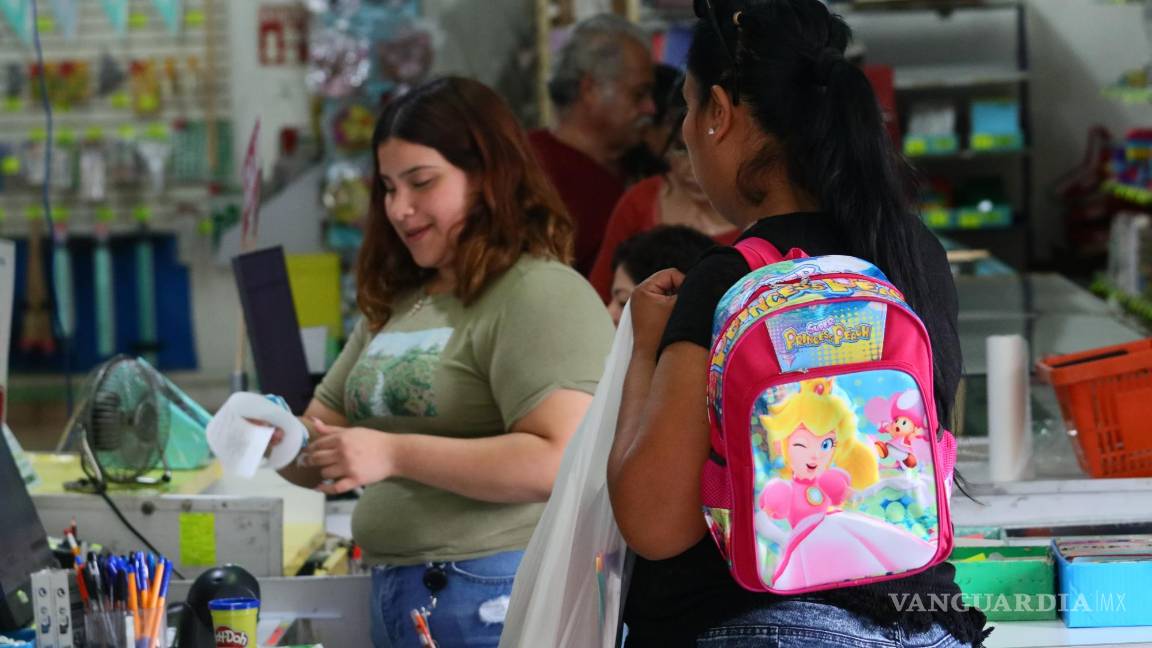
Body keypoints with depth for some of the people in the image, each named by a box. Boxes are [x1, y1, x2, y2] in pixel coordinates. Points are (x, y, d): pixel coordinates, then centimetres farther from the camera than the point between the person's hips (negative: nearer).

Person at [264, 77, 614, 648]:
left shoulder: (542, 295, -12)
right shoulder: (394, 304, 15)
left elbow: (560, 461, -23)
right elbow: (328, 441, 18)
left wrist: (395, 454, -23)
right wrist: (283, 441, -5)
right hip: (396, 598, 8)